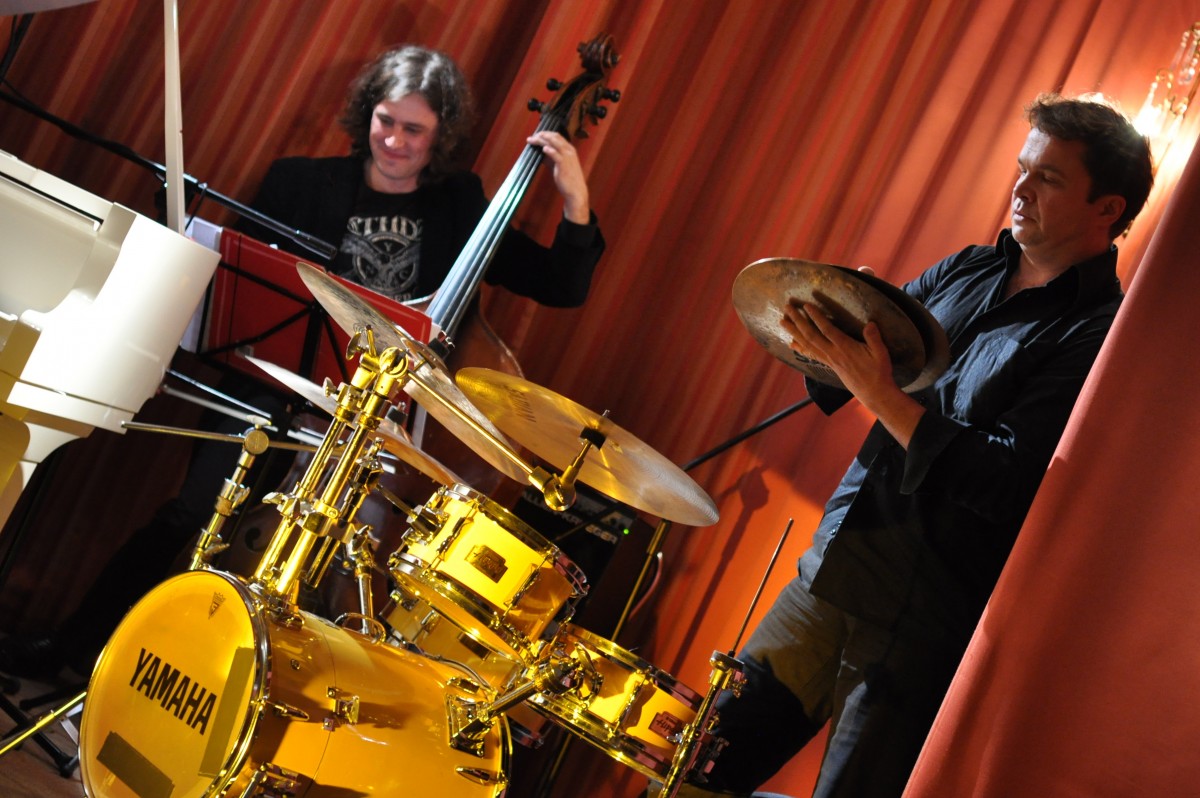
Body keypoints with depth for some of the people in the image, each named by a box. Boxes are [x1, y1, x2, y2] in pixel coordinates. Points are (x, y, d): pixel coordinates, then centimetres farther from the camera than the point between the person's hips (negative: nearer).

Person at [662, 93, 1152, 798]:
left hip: (923, 627, -6)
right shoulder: (970, 271, 10)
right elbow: (876, 341, 13)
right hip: (831, 574, 7)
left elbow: (1005, 483, -22)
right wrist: (830, 341, -10)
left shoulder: (1099, 337, -13)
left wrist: (881, 396, -25)